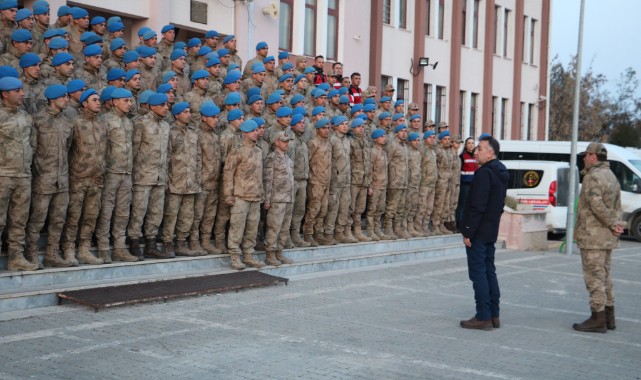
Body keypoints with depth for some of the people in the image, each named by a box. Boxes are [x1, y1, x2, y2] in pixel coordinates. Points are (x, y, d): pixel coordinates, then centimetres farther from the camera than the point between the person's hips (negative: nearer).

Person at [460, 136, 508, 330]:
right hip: (491, 231, 9)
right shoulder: (501, 172, 13)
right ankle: (494, 315, 18)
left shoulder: (484, 172, -18)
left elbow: (477, 205, -22)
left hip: (478, 233, -9)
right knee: (489, 272, 14)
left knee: (478, 272, -4)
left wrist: (468, 231, -18)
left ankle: (483, 317, -2)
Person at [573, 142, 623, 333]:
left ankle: (598, 319, -4)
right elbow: (617, 207, 14)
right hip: (607, 238, 10)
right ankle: (608, 317, 20)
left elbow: (596, 204, -25)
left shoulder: (593, 176, -15)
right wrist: (615, 224, 0)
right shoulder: (611, 176, 16)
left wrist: (612, 224, -15)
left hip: (592, 235, -10)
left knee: (594, 277, -6)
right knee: (604, 276, 15)